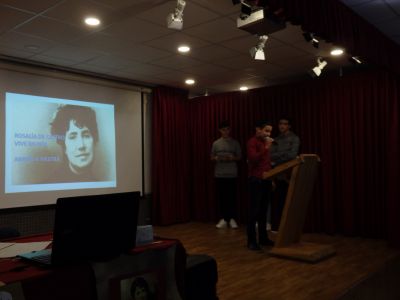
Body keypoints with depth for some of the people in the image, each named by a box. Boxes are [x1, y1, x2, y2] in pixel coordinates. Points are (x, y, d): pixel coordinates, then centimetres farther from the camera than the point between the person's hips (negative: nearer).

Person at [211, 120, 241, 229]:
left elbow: (239, 157, 5)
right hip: (219, 174, 2)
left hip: (232, 174, -1)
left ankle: (232, 219, 10)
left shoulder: (235, 143, 3)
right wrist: (216, 158, -11)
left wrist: (232, 158, -15)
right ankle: (223, 219, 13)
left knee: (232, 196, 0)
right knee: (221, 197, 4)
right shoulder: (216, 143, 7)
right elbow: (212, 157, 11)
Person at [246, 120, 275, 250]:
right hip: (256, 180, -8)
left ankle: (263, 238, 19)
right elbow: (253, 159, -23)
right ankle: (251, 241, 2)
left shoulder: (264, 142, 17)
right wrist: (266, 148, -21)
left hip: (266, 180, 8)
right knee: (254, 211, -4)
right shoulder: (252, 142, -9)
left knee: (263, 211, 11)